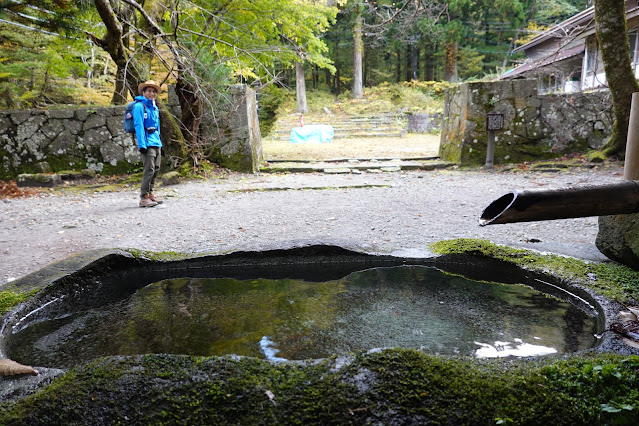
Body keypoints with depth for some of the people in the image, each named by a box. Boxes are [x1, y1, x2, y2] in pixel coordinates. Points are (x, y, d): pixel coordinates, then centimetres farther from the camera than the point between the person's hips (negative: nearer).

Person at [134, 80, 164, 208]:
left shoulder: (155, 108, 19)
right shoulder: (139, 106, -6)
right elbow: (138, 126, -13)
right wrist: (142, 145, -19)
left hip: (156, 143, 8)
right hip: (147, 143, -8)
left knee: (156, 169, 11)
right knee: (149, 170, -12)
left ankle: (150, 193, 21)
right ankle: (144, 197, -8)